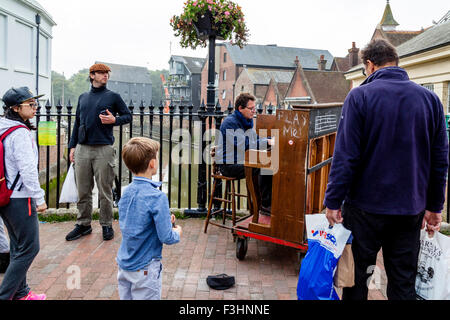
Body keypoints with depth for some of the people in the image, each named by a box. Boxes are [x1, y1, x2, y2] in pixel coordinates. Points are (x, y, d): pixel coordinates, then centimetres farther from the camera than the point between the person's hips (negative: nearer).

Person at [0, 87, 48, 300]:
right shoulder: (20, 133, -17)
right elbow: (27, 169, -22)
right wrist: (39, 198, -16)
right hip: (20, 199, -10)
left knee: (18, 247, 18)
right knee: (29, 249, -1)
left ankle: (20, 294, 28)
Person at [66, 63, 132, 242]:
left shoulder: (113, 96, 6)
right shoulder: (83, 97, 17)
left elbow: (128, 116, 9)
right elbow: (77, 122, 20)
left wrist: (114, 120, -11)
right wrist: (73, 146, 14)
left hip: (104, 150, -3)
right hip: (82, 149, 4)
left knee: (105, 192, 0)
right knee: (83, 191, 7)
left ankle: (107, 225, 11)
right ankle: (83, 225, 19)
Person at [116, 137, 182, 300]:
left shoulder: (126, 193, 0)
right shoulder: (157, 197, -22)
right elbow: (166, 237, -22)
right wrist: (177, 232, 1)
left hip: (123, 265, 7)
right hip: (145, 270, -7)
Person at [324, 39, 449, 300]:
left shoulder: (360, 96, -8)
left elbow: (346, 156, -13)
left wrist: (333, 201, -6)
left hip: (366, 208, -3)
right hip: (411, 210, 4)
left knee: (357, 279, 12)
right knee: (404, 284, 13)